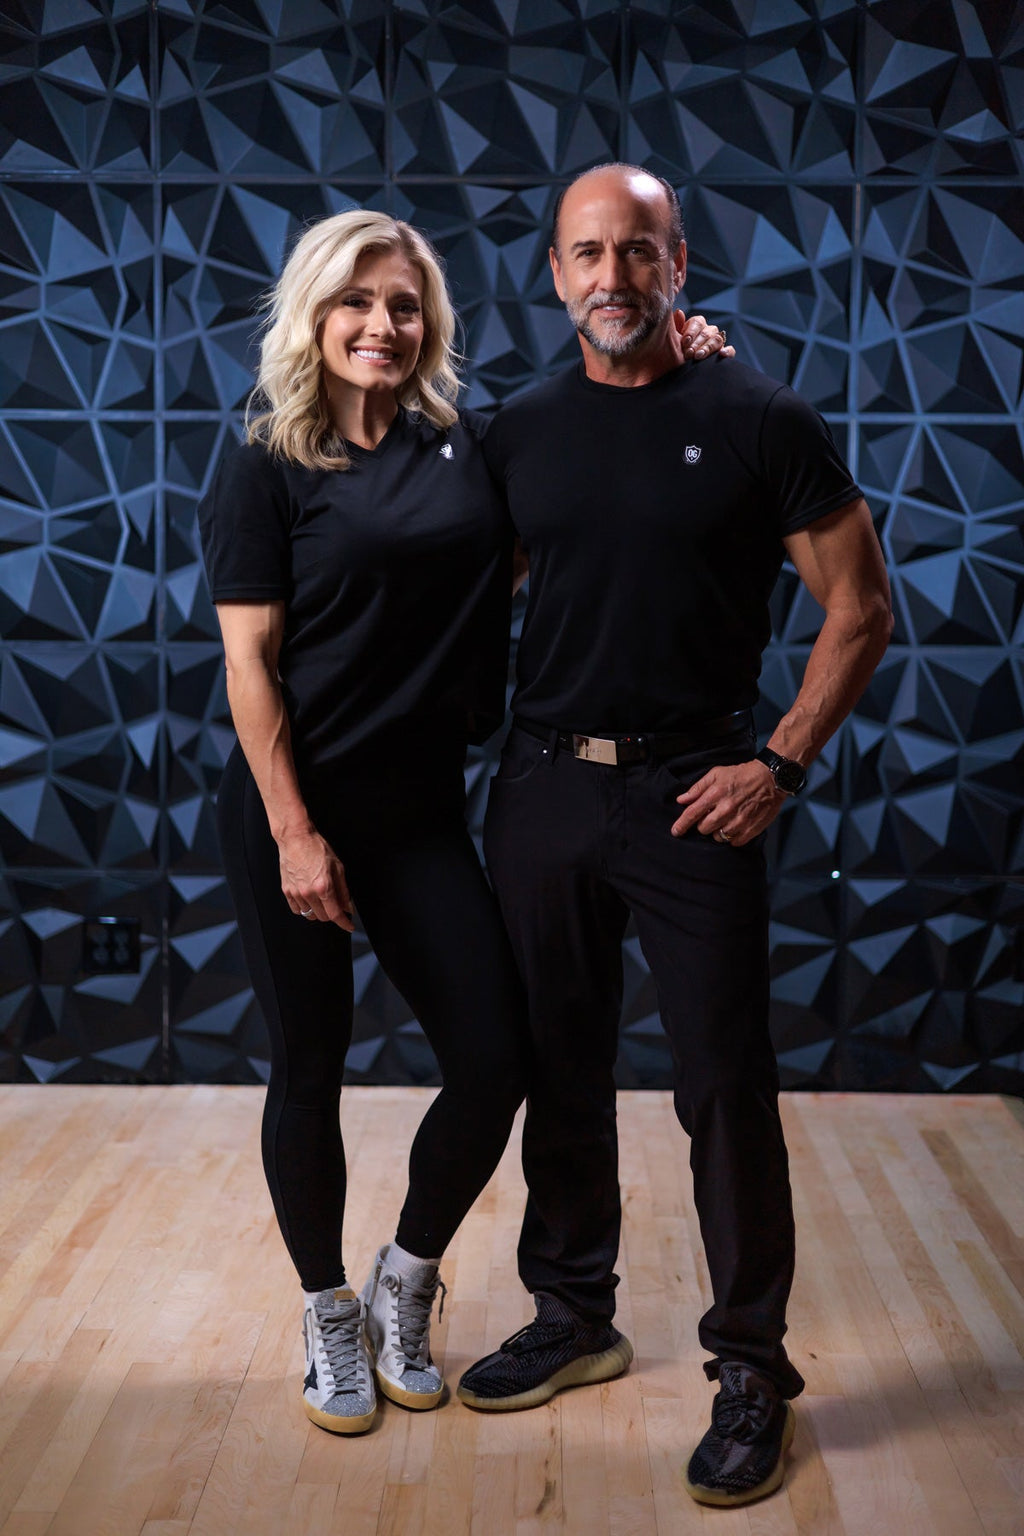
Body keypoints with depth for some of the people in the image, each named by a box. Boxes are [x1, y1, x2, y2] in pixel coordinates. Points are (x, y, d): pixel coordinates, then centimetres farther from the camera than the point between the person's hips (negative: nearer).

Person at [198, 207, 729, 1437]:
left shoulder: (469, 447, 5)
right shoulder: (266, 471, -4)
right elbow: (248, 662, -8)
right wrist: (294, 833, -13)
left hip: (421, 811, 3)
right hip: (295, 808, -3)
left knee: (494, 1060, 0)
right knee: (309, 1073, 7)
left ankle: (407, 1278, 26)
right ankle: (328, 1313, 29)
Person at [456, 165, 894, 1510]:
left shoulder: (760, 422, -5)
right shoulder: (520, 434, 7)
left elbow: (860, 609, -2)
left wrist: (782, 761, -10)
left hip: (692, 794, -4)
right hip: (541, 791, 4)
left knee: (726, 1089, 0)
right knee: (560, 1072, 14)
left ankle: (752, 1366, 16)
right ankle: (576, 1318, 32)